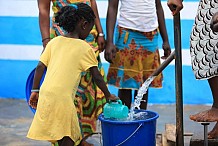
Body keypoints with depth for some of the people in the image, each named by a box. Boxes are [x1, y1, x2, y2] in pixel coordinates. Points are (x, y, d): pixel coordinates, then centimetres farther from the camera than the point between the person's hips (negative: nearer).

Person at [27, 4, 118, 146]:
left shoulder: (54, 42, 13)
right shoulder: (85, 47, 0)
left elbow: (40, 67, 9)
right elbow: (97, 77, 4)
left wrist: (35, 90, 16)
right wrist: (108, 96, 17)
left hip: (45, 93, 6)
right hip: (62, 97, -6)